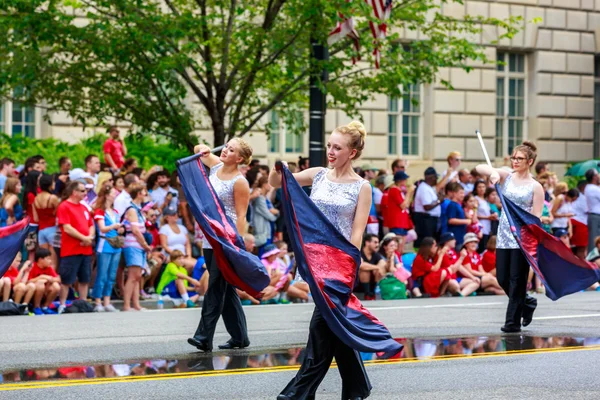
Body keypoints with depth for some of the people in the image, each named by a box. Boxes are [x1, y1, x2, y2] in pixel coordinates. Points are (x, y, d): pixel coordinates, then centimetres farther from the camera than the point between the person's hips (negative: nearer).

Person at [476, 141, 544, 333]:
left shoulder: (535, 187, -3)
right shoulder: (506, 177, 8)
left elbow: (537, 218, -6)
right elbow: (480, 168, -2)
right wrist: (493, 172, -24)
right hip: (504, 237, 5)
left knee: (517, 279, -2)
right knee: (502, 279, 7)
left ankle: (513, 321, 3)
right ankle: (527, 302, 31)